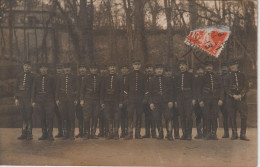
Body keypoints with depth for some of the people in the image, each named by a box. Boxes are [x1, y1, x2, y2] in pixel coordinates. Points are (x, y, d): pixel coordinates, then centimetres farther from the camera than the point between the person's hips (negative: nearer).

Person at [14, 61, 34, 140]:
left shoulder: (32, 76, 1)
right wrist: (16, 98, 5)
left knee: (29, 117, -2)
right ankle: (24, 133, 11)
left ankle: (29, 134, 4)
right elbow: (16, 88, 13)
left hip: (28, 99, -3)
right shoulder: (19, 76, 12)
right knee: (23, 116, 6)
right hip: (20, 98, 3)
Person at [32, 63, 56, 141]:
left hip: (49, 101, -2)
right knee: (42, 118, 5)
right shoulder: (36, 78, 11)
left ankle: (50, 134, -1)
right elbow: (33, 90, 12)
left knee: (50, 118, -7)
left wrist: (54, 100, 3)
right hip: (39, 101, 2)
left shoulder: (51, 78, 6)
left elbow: (54, 90, 8)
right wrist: (33, 101, 5)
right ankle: (44, 134, 13)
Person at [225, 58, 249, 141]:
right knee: (232, 117, 1)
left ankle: (243, 134, -2)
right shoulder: (228, 77, 9)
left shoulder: (242, 75, 9)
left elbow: (246, 87, 3)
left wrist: (240, 95, -12)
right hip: (231, 99, 1)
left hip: (241, 98, -1)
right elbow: (226, 88, 3)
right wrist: (233, 95, -11)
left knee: (244, 115, -8)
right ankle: (234, 133, 11)